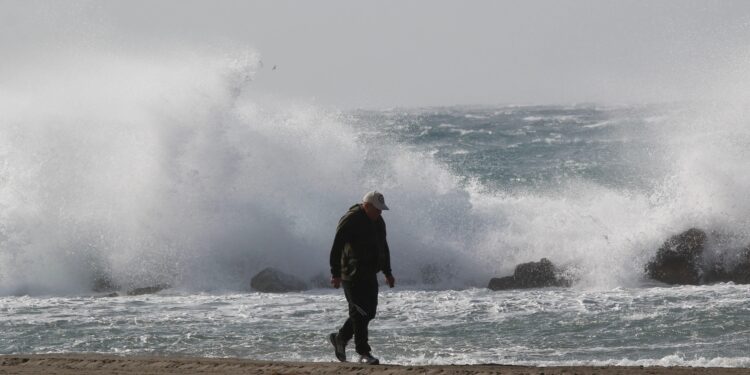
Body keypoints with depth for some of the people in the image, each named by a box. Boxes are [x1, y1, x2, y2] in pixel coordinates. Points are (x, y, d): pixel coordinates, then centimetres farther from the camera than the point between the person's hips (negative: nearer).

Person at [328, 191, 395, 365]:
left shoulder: (378, 222, 13)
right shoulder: (350, 220, -14)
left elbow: (383, 247, 25)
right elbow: (336, 247, -17)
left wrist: (387, 272, 23)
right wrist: (335, 273, -21)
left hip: (369, 275, 9)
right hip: (353, 275, -9)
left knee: (369, 312, 10)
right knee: (360, 313, -9)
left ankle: (340, 338, 27)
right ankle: (364, 353, -7)